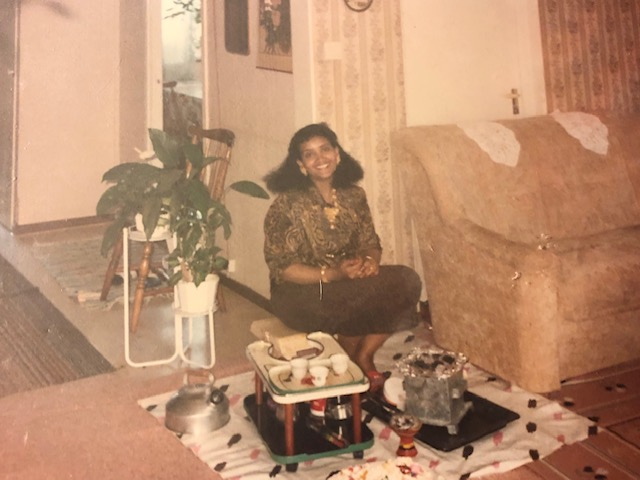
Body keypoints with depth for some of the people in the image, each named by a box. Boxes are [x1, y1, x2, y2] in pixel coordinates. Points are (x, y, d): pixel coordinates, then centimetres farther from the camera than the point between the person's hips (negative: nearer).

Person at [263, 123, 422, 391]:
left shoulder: (353, 195, 2)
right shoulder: (287, 205, -15)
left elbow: (370, 243, 8)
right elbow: (281, 268, -16)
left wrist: (370, 261, -17)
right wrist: (333, 274, -27)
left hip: (349, 282, 6)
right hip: (301, 292, -6)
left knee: (407, 281, -17)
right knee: (366, 298, -31)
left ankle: (363, 356, -2)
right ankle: (345, 357, 1)